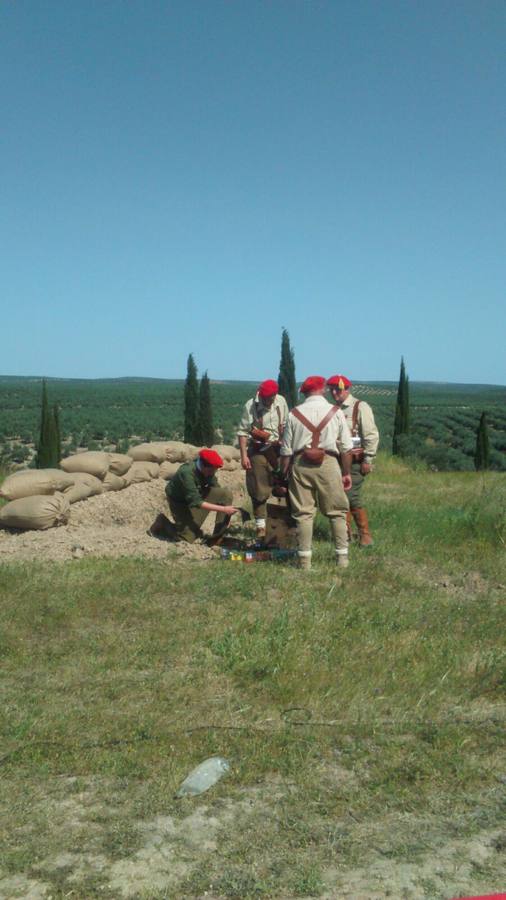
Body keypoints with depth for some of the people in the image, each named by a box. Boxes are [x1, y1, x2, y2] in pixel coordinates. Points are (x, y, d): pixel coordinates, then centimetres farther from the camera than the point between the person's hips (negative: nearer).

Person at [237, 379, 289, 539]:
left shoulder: (281, 402, 0)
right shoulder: (251, 405, -12)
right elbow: (243, 432, -10)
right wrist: (243, 455, -14)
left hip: (278, 449, 4)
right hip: (258, 451, -4)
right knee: (259, 490, 0)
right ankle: (260, 526, 9)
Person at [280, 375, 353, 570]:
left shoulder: (294, 414, 4)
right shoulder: (335, 412, 3)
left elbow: (286, 450, 4)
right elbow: (346, 448, 3)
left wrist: (283, 475, 11)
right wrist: (346, 473, 11)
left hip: (300, 465, 1)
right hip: (327, 464, -1)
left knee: (303, 513, 5)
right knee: (337, 512, 10)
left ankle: (304, 559, 8)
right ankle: (342, 557, 12)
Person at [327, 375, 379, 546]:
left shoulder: (360, 407, -8)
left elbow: (372, 436, -11)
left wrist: (368, 460, -14)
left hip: (355, 460, -6)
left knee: (352, 497, -11)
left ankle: (365, 535, 1)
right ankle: (345, 532, 23)